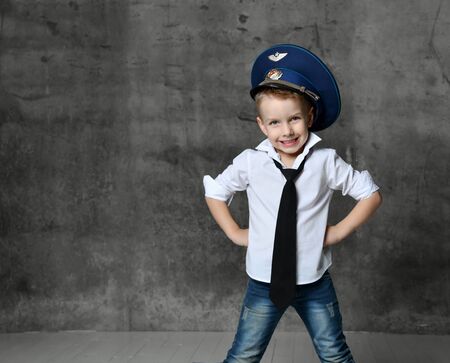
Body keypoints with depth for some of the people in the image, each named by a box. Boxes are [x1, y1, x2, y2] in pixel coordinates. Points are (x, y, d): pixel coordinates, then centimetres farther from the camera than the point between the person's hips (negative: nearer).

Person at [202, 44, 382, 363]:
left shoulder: (326, 162, -9)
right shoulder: (251, 163, -8)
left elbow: (371, 194, 2)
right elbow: (214, 192, 9)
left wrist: (339, 231, -5)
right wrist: (236, 234, 1)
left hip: (315, 281, 0)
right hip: (265, 281, 0)